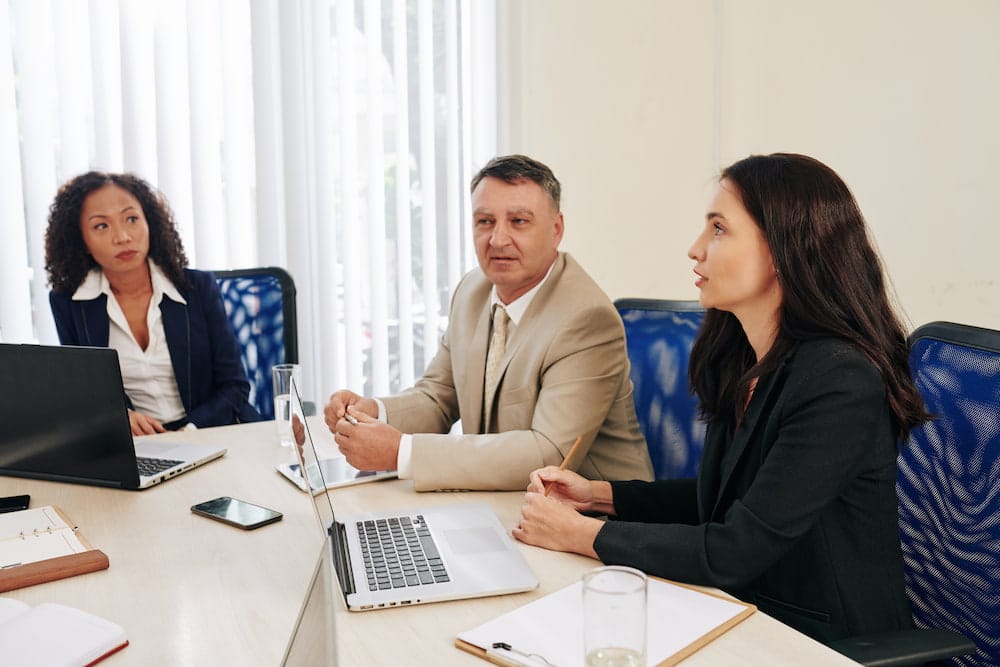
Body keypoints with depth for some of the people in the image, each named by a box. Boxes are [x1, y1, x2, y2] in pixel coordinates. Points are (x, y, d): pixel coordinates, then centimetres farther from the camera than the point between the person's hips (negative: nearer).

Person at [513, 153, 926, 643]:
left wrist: (581, 534, -16)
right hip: (746, 617, 7)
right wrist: (598, 494, 1)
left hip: (826, 644, -7)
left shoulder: (839, 382, -24)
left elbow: (734, 551, -24)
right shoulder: (739, 357, 1)